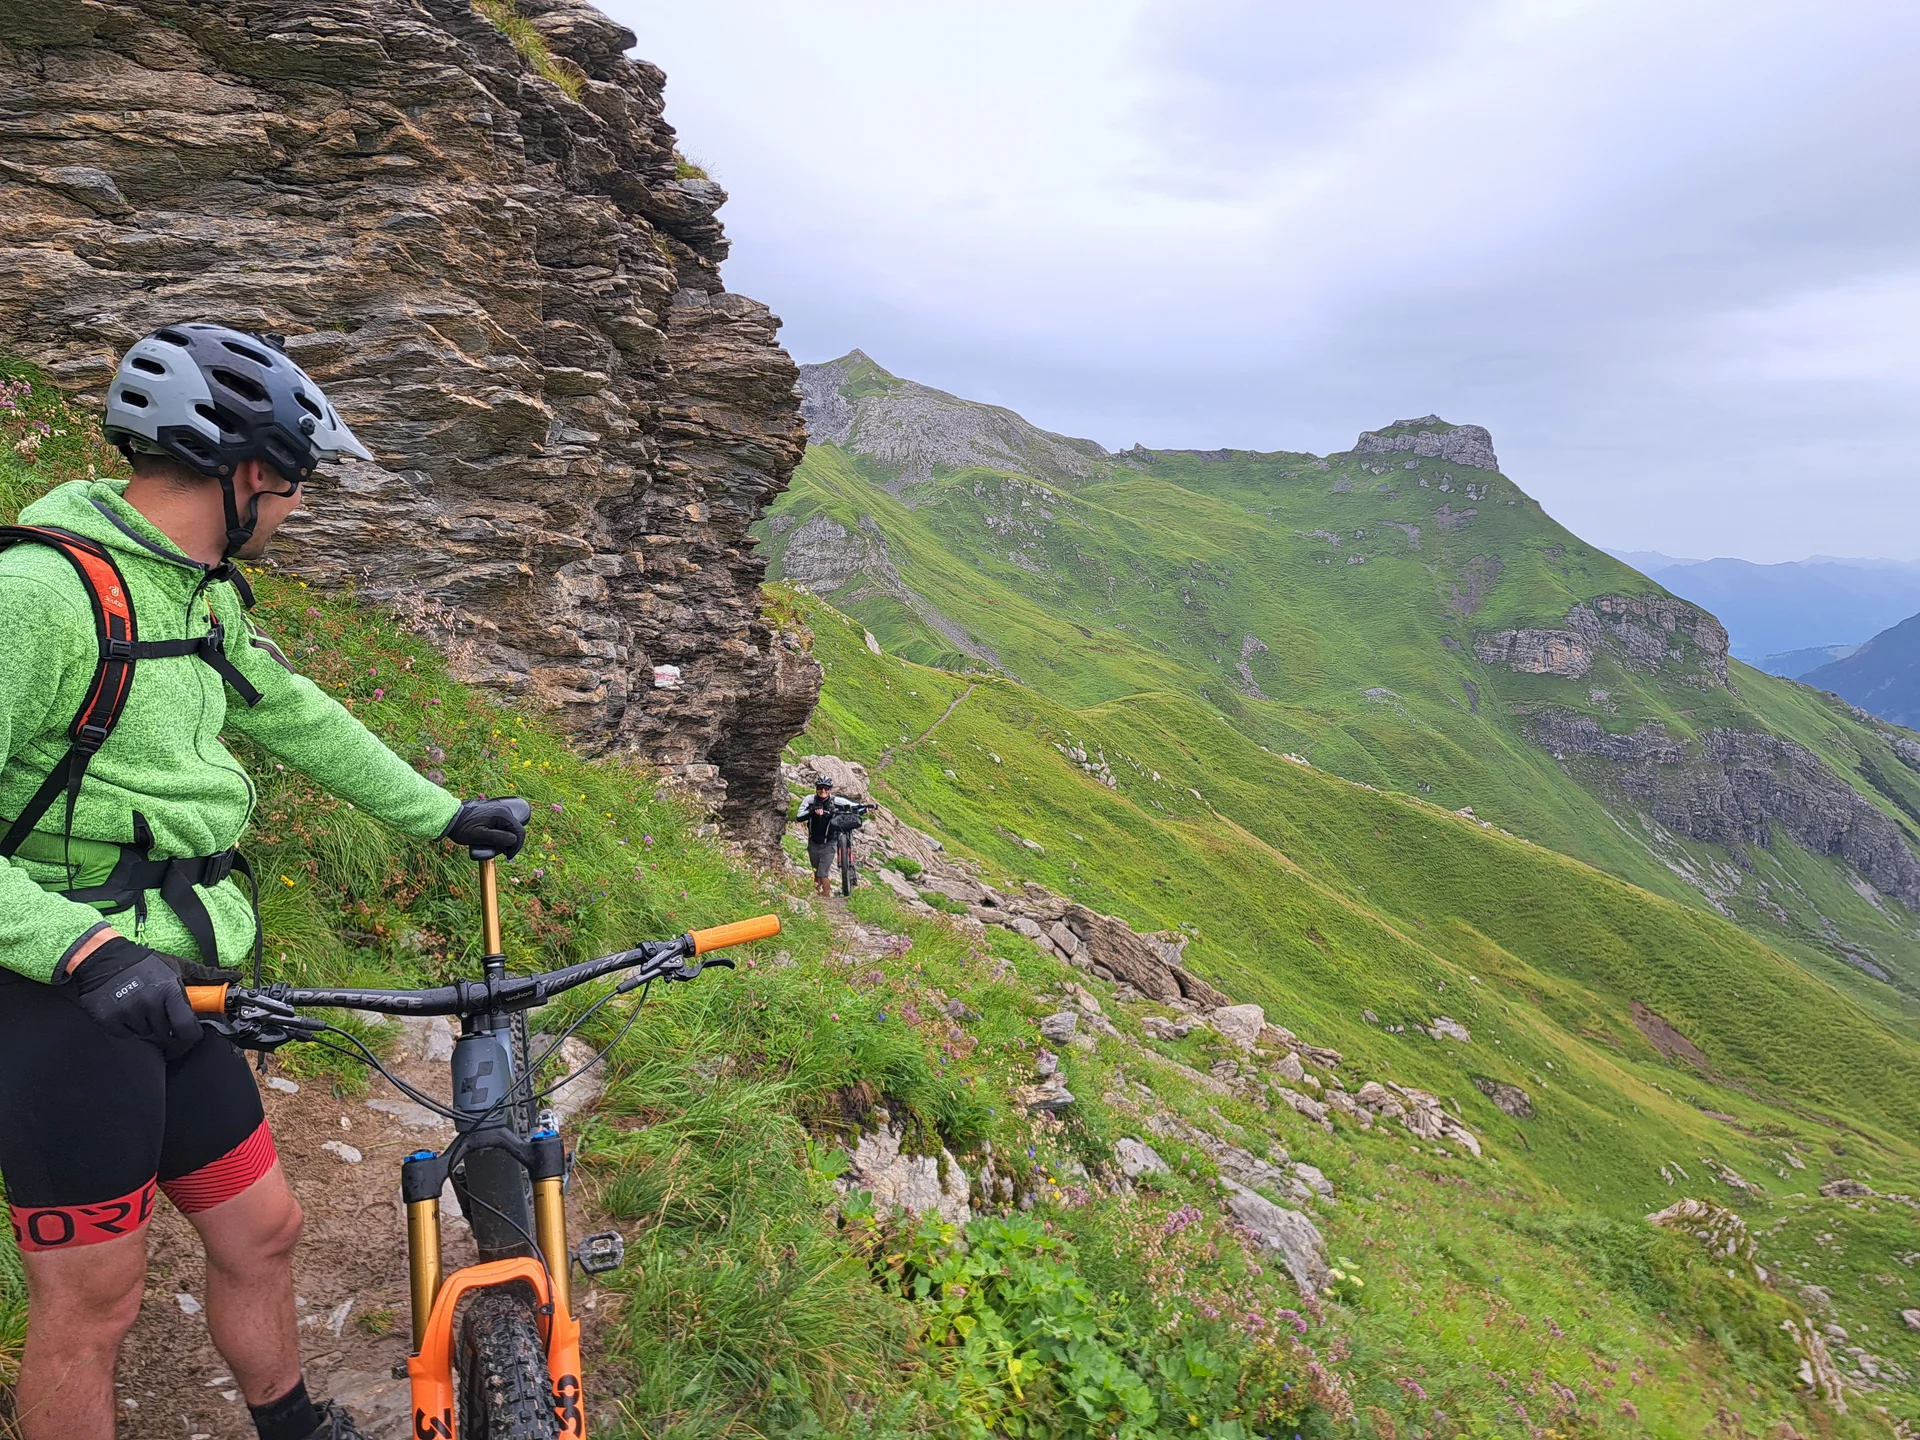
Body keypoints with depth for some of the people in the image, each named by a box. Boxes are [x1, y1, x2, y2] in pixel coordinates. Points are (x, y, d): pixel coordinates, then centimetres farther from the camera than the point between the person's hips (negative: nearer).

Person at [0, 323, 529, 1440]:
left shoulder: (201, 594, 9)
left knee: (262, 1230, 19)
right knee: (94, 1304, 7)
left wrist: (440, 814, 23)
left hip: (173, 995, 9)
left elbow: (299, 719, 19)